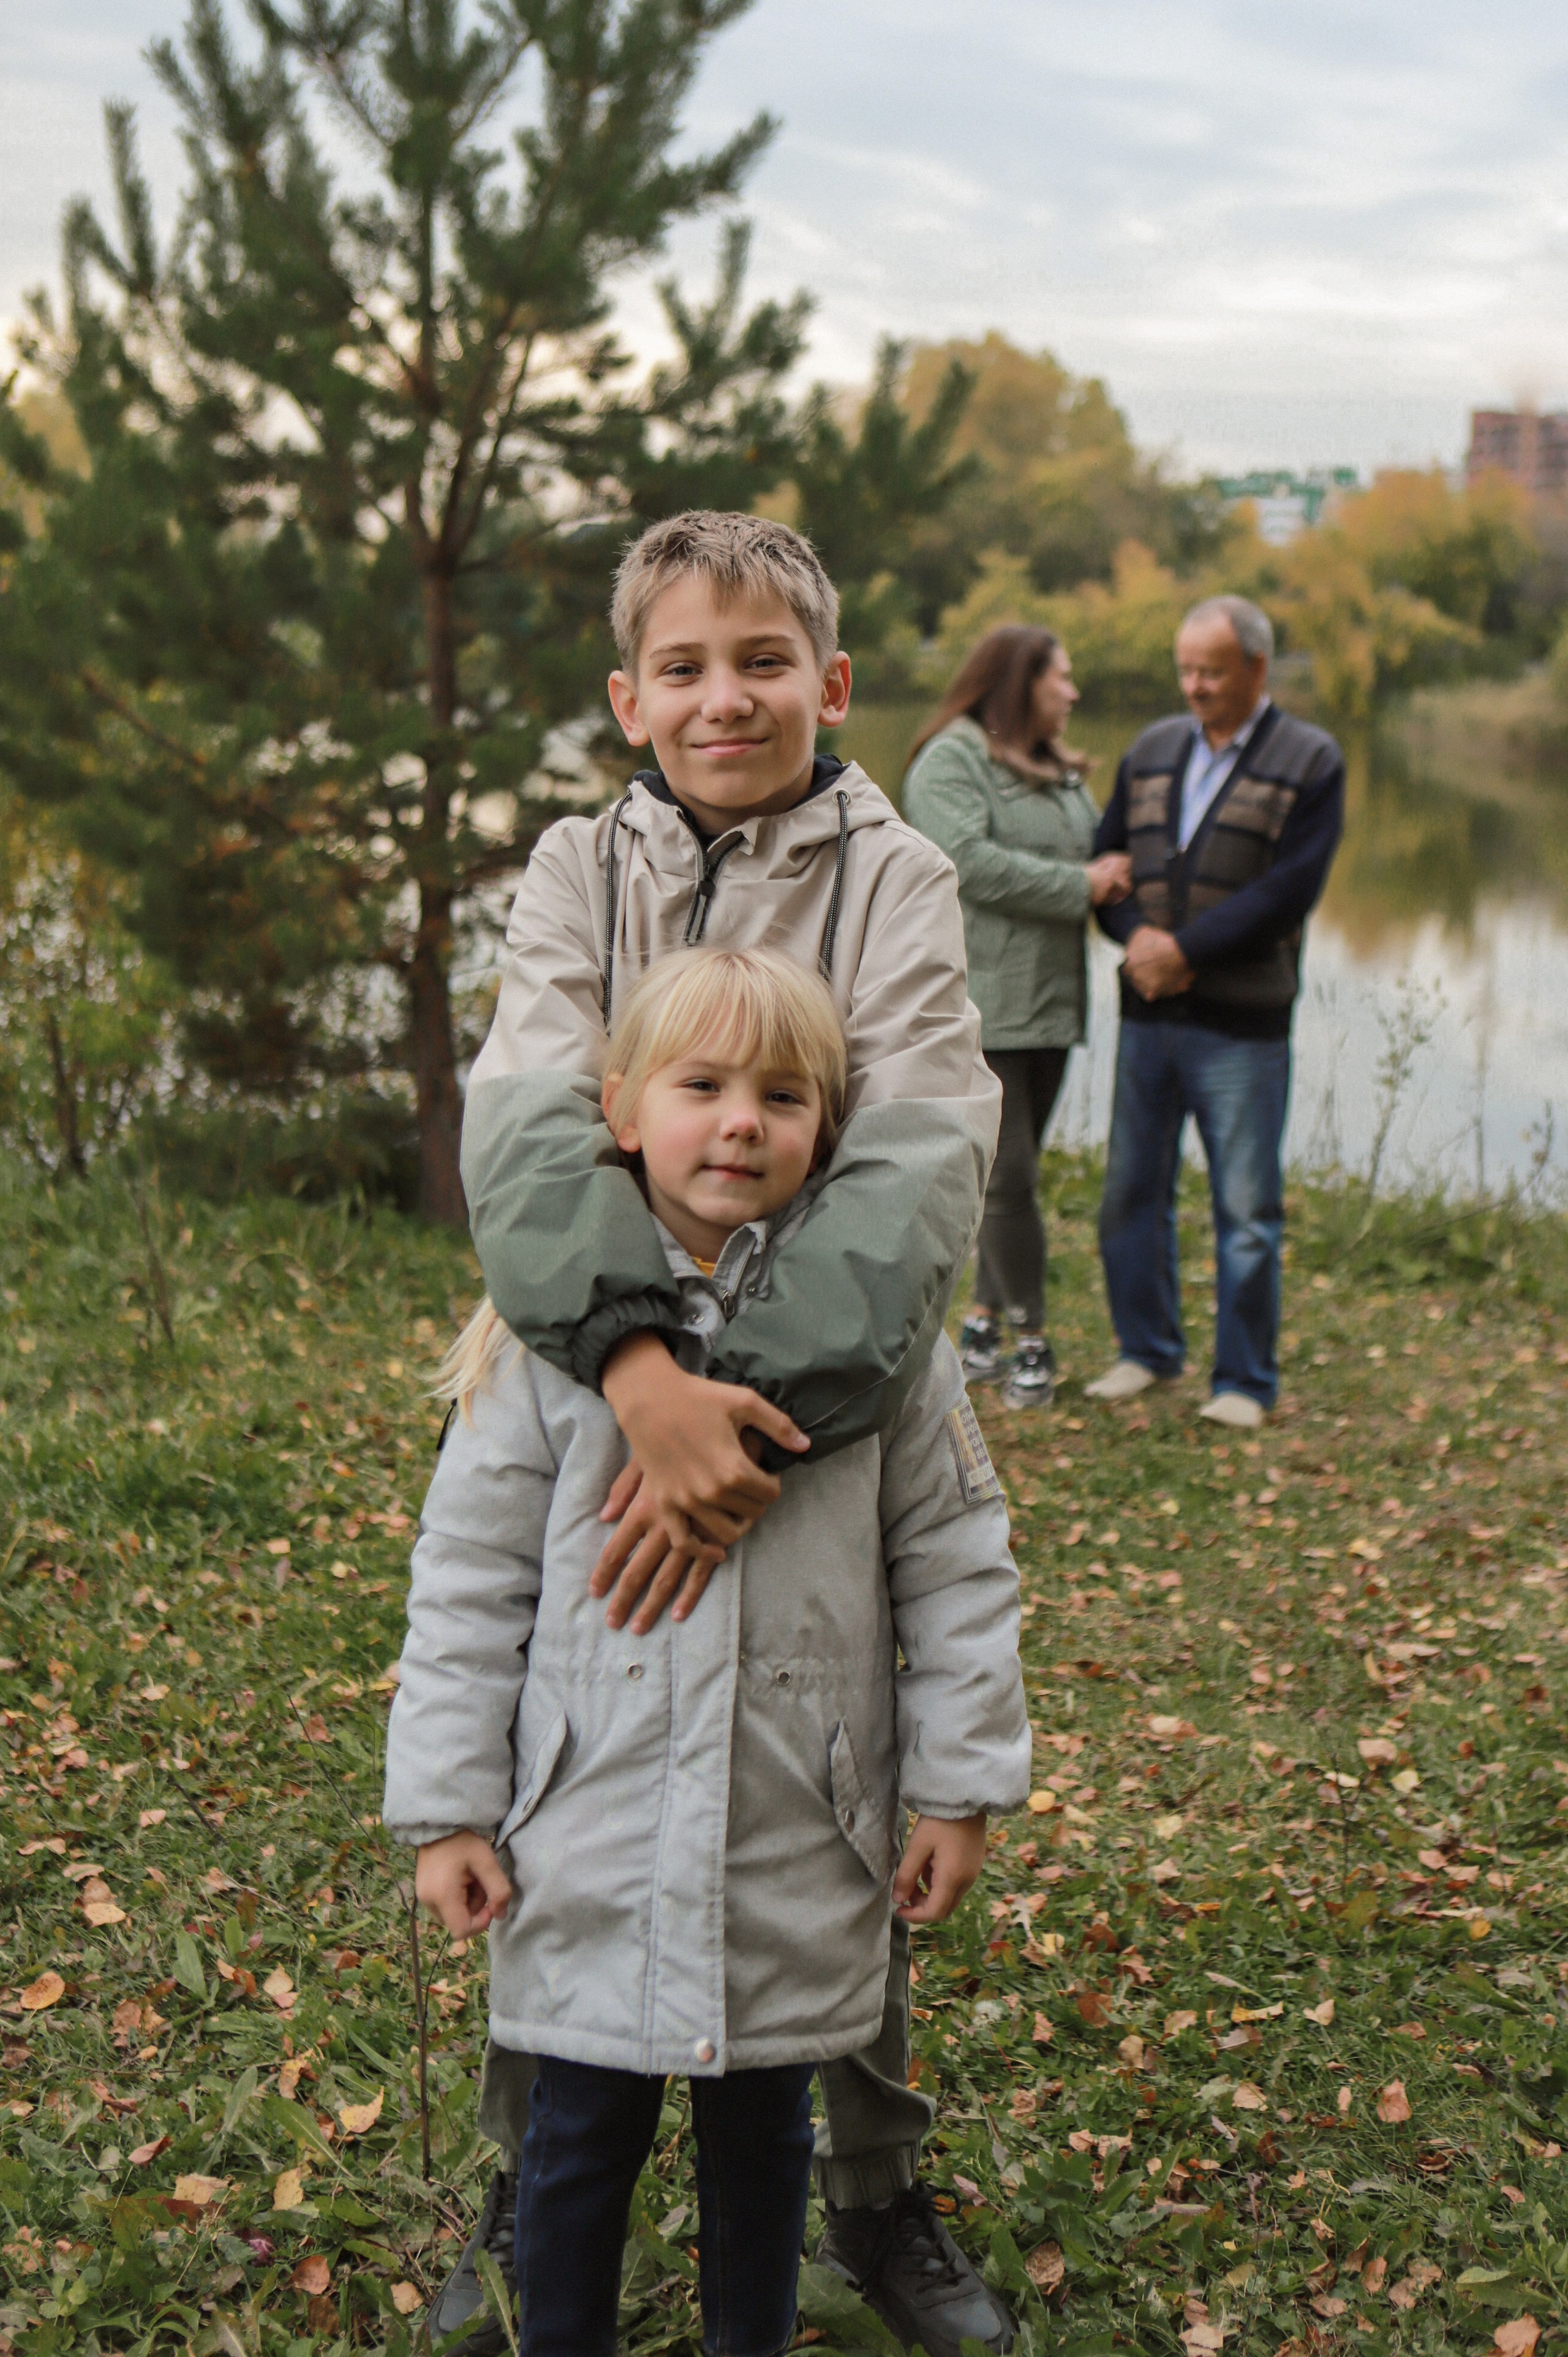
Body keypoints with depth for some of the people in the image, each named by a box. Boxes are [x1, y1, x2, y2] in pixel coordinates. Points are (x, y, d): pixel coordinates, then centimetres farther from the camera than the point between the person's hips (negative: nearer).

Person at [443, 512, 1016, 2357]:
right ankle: (526, 2197, 34)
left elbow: (916, 1168, -19)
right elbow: (527, 1131, -17)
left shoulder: (893, 880, -5)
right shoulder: (580, 870, -1)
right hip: (598, 1409, 1)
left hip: (826, 1425, -1)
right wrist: (641, 1370, -34)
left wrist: (753, 1418, -32)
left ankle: (878, 2196, 34)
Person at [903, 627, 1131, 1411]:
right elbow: (968, 861, -20)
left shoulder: (1060, 772, 21)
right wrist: (1079, 884, -15)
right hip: (980, 1004, -8)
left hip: (1049, 1001, 9)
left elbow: (1099, 845, 23)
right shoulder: (951, 761, -8)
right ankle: (1030, 1341, -1)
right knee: (1008, 1176, -8)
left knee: (1013, 1172, 12)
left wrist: (1113, 870, -2)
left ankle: (985, 1319, 20)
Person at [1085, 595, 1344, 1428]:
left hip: (1242, 1024, -5)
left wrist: (1184, 950, -16)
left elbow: (1288, 893, -11)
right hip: (1147, 1015, 5)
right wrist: (1137, 935, -9)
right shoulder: (1152, 751, 12)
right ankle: (1146, 1351, 26)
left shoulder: (1311, 762, -2)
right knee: (1132, 1192, 11)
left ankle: (1245, 1380, 11)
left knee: (1247, 1208, 0)